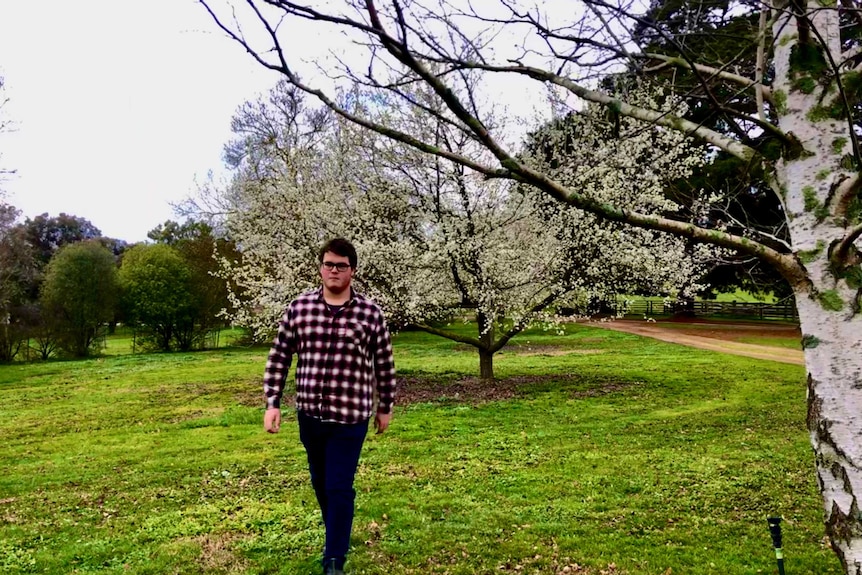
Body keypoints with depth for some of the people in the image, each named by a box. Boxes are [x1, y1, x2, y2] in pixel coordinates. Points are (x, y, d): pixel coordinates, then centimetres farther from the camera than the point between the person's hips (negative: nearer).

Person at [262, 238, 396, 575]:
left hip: (351, 417, -3)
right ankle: (338, 536, 44)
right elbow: (279, 358, 5)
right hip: (309, 415, 4)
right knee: (320, 483, 20)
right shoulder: (299, 308, -1)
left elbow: (384, 364, 4)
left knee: (340, 488, 0)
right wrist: (272, 403, 1)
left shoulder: (370, 313, -6)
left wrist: (385, 407, 10)